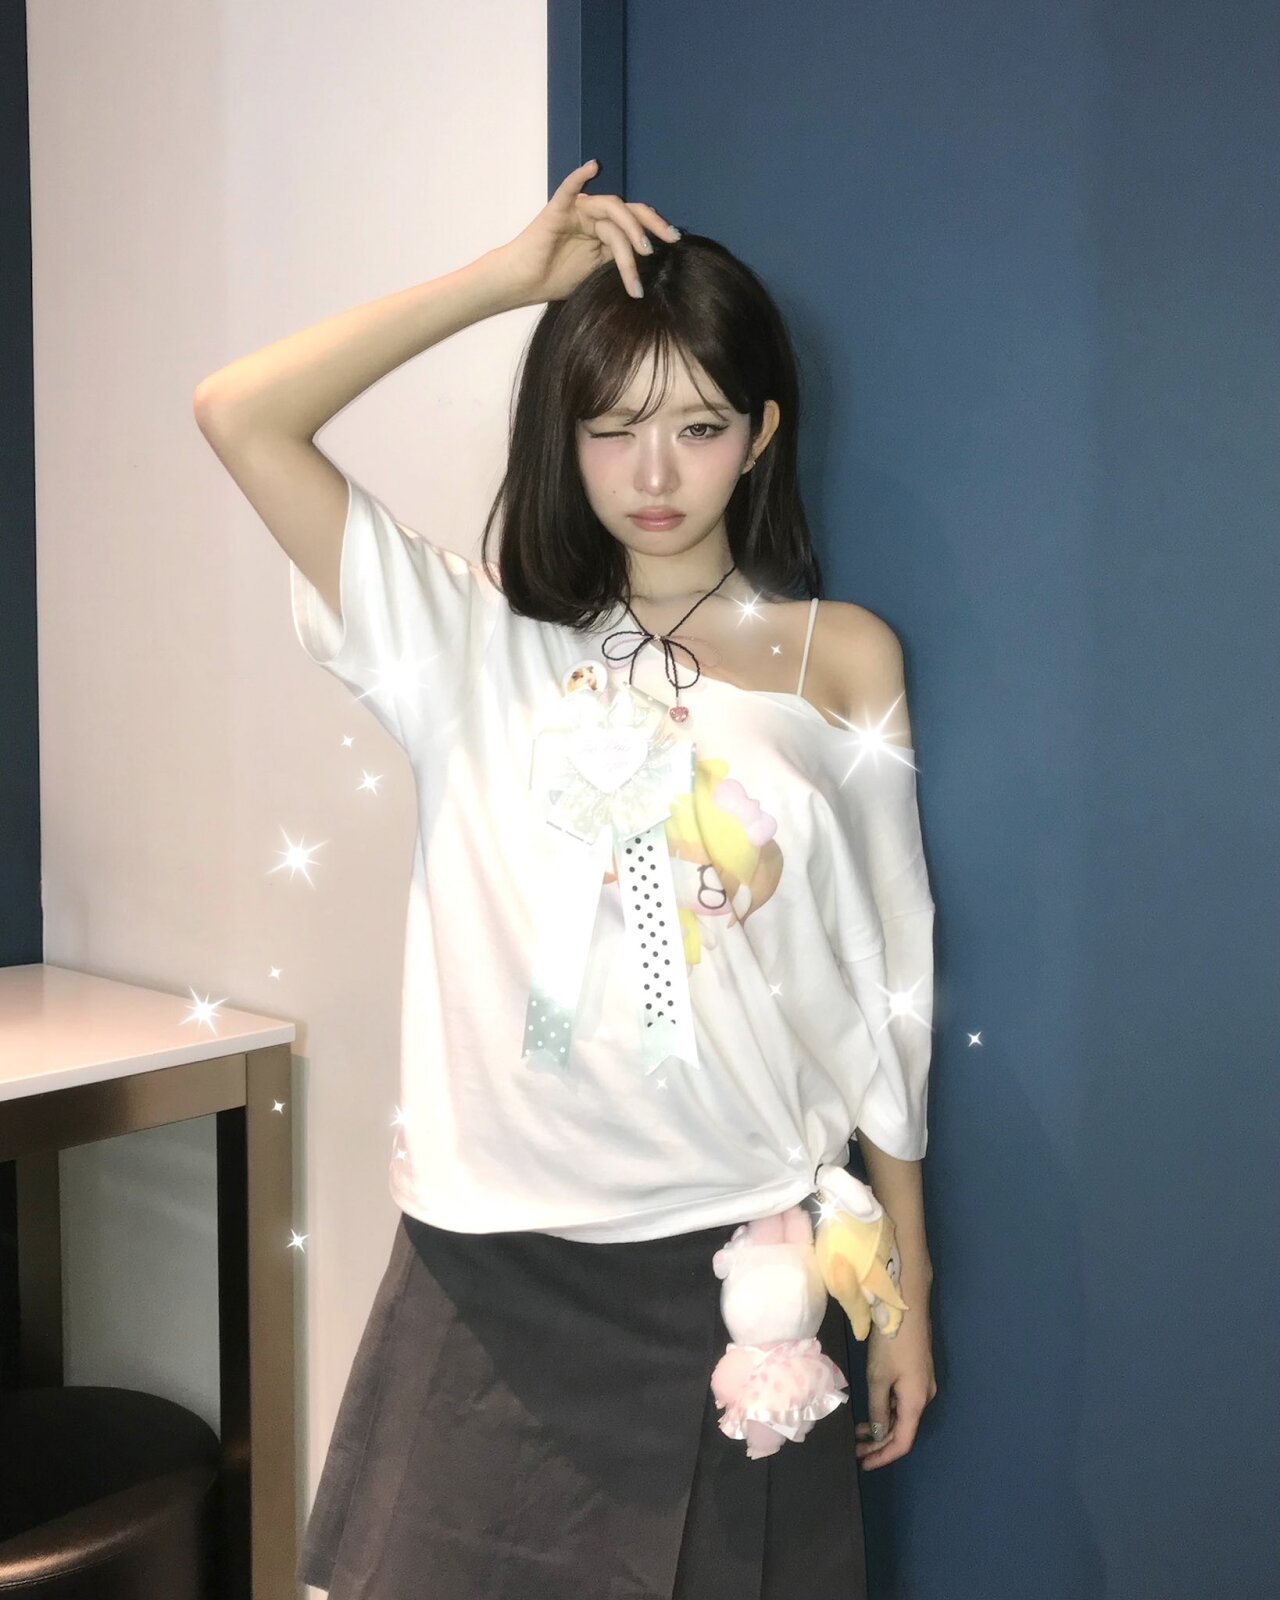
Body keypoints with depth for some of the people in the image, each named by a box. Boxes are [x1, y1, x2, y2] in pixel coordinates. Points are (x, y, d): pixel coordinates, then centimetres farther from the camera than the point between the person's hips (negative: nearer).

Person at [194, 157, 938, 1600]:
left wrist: (907, 1284, 7)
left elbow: (883, 987, 5)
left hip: (735, 1263, 0)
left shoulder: (842, 659, 4)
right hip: (487, 1265, 1)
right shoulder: (480, 641, 3)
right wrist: (507, 275, -4)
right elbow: (238, 415, -6)